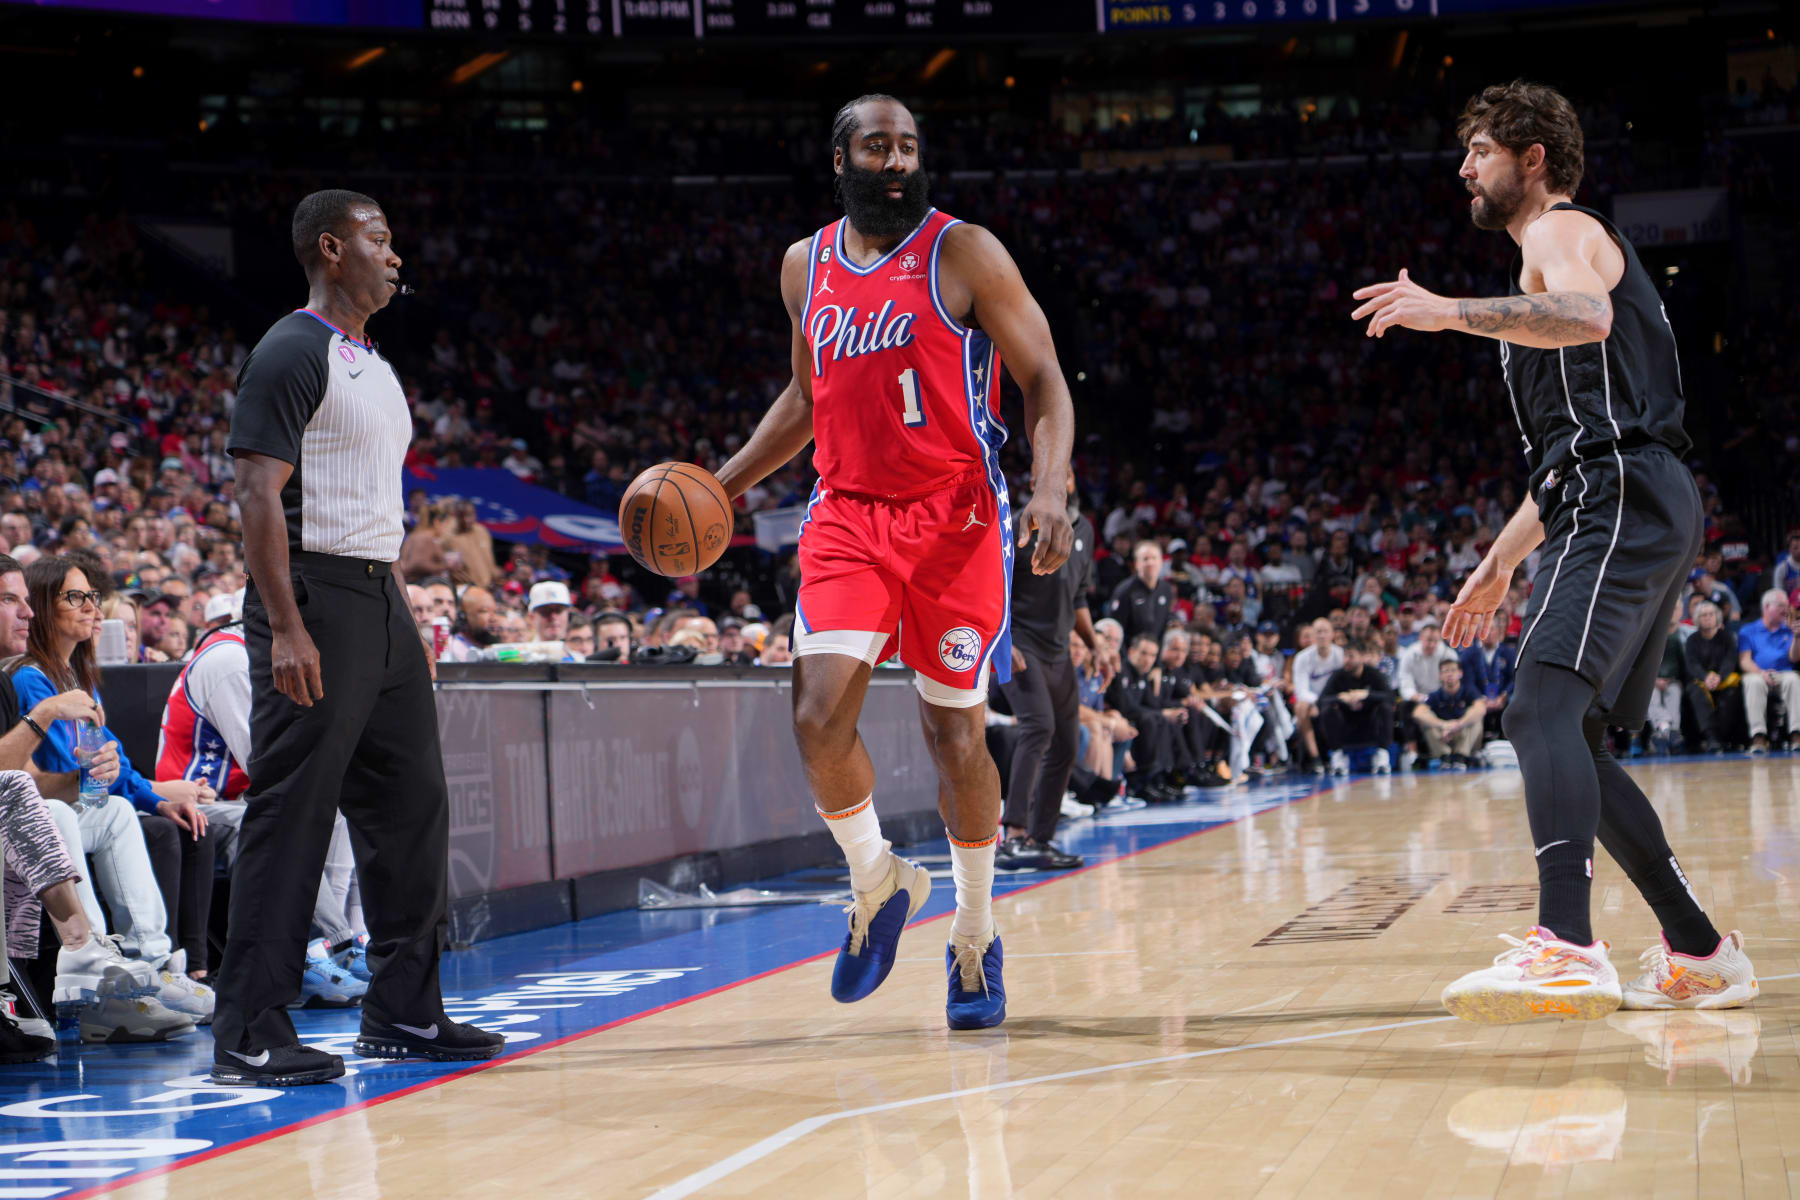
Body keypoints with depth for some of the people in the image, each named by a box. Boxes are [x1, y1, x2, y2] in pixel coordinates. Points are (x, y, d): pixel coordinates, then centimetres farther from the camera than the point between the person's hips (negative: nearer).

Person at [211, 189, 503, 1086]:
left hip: (381, 605, 10)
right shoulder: (293, 352, -9)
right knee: (291, 816, -8)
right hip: (315, 597, -10)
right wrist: (286, 628, -24)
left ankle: (403, 1013, 20)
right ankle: (249, 1035, -4)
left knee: (410, 807, 11)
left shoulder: (373, 364, 20)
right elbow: (260, 492, -17)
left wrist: (399, 605, 20)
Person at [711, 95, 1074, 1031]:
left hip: (956, 521, -3)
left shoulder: (965, 254, -4)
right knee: (818, 718, -13)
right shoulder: (806, 268, 10)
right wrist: (725, 484, 14)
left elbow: (1043, 378, -5)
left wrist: (1051, 490, -21)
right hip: (846, 518, 3)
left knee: (956, 733, 2)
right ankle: (878, 885, 14)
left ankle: (975, 937, 20)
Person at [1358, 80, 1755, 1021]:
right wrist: (1500, 563, 32)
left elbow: (1588, 317, -26)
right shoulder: (1555, 256, 31)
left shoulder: (1561, 231, 1)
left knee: (1543, 710, -26)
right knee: (1575, 746, 13)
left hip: (1624, 504, -11)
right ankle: (1700, 954, 17)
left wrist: (1454, 313, -33)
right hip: (1620, 513, 11)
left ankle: (1567, 949, -42)